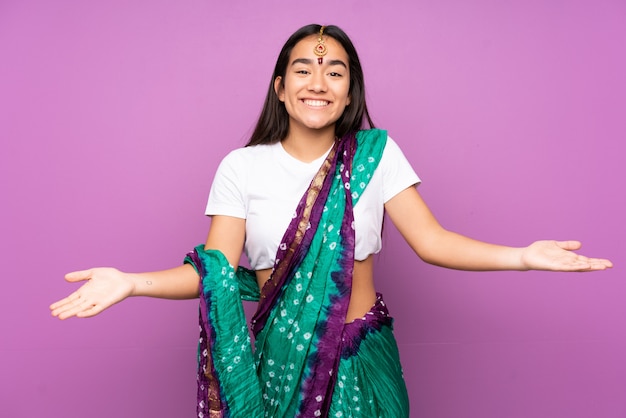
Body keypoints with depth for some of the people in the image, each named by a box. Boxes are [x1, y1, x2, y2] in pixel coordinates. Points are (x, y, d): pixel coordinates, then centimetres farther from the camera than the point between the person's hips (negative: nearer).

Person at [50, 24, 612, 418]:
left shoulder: (376, 154, -2)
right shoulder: (241, 167, -4)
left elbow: (431, 240, -7)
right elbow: (216, 270, -9)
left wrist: (522, 256, -18)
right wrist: (131, 283, -24)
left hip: (362, 359, 1)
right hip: (275, 360, 0)